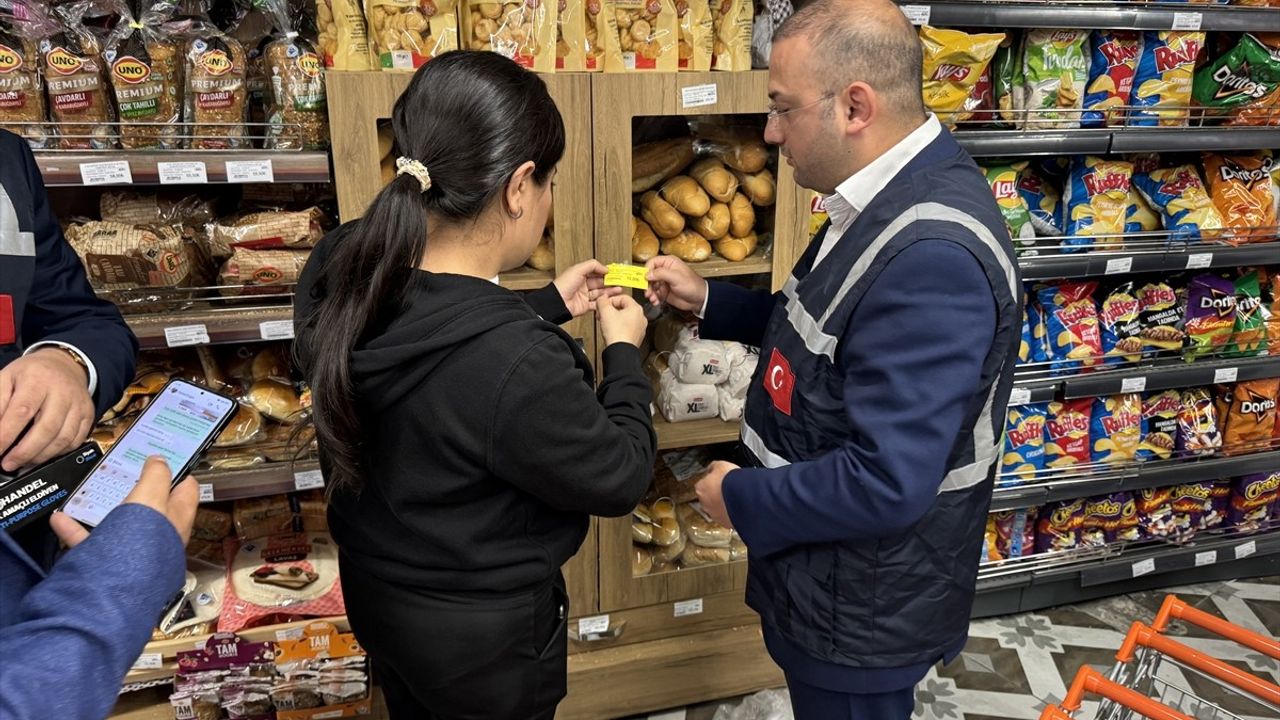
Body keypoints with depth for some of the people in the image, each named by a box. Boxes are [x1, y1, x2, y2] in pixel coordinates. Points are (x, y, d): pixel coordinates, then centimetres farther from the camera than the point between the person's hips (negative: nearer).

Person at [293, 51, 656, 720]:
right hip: (484, 639, -6)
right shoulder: (516, 363, -39)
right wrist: (623, 351, -7)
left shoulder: (339, 266, -17)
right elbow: (618, 478, -21)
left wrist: (548, 304, 8)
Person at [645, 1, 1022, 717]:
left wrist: (743, 497, -19)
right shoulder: (892, 199, 0)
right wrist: (708, 300, 3)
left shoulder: (932, 257, -33)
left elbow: (885, 484, -33)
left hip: (864, 611, -9)